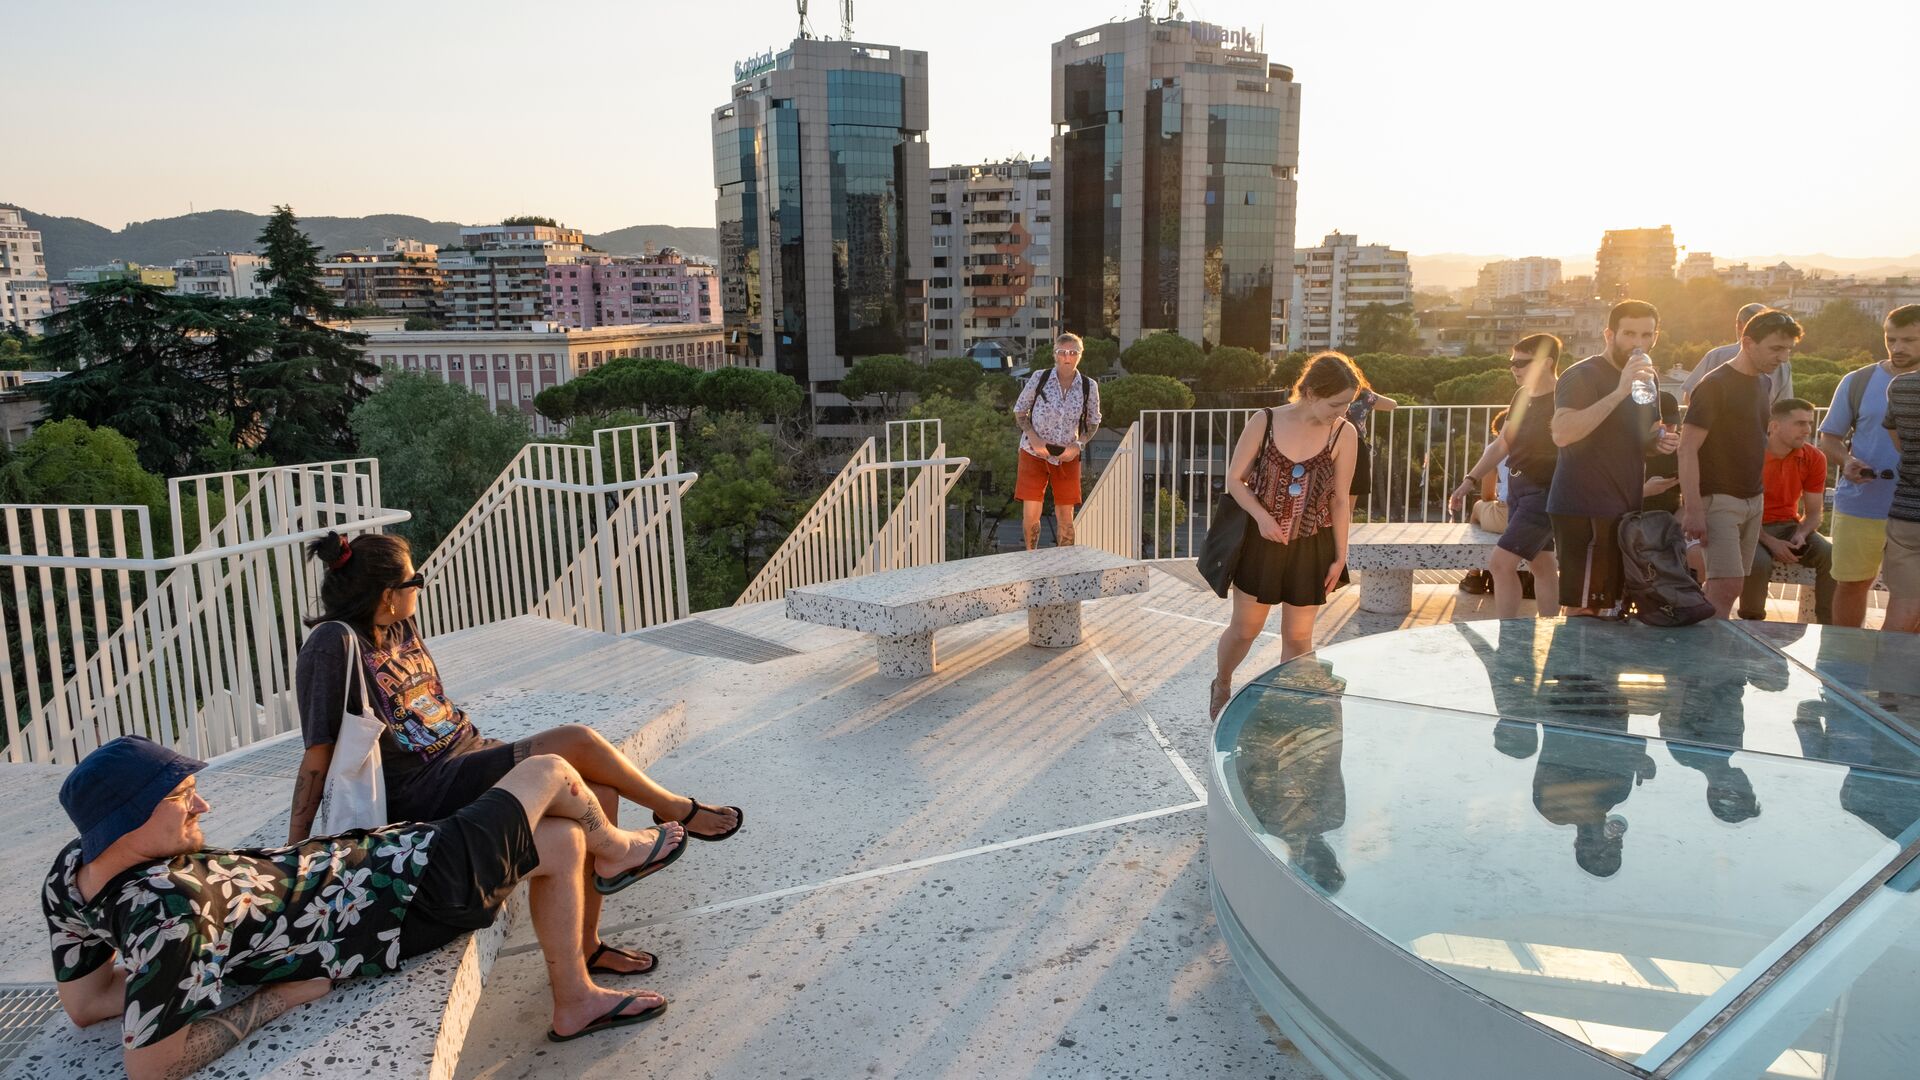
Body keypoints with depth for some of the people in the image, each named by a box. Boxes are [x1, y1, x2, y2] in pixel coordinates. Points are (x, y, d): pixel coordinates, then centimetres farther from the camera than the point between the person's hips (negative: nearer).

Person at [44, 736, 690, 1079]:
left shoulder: (74, 869, -8)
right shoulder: (170, 908, -34)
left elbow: (82, 1003, 5)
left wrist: (241, 962, -1)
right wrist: (282, 994, -18)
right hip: (411, 895, -9)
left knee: (563, 841, 18)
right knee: (552, 770, 7)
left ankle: (576, 1002, 34)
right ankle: (615, 849, 41)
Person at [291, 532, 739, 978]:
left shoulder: (400, 625, 7)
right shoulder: (334, 643, -17)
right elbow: (318, 751, -18)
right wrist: (294, 850, -17)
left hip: (472, 753, 9)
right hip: (425, 795, -9)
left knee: (598, 795, -13)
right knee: (577, 742, -21)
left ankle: (585, 945, 1)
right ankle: (676, 809, 7)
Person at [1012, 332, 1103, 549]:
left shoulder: (1089, 387, -4)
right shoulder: (1039, 378, -8)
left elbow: (1093, 422, 10)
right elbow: (1019, 411, 2)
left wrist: (1079, 444, -8)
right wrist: (1034, 438, -13)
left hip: (1067, 457, 1)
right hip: (1034, 453, -1)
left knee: (1065, 516, 5)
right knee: (1030, 515, -5)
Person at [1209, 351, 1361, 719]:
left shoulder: (1344, 434, -9)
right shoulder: (1266, 422, -11)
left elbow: (1341, 499, -1)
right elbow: (1235, 478, -2)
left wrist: (1340, 556, 1)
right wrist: (1261, 516, -17)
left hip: (1311, 547, 1)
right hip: (1261, 541, 0)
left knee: (1298, 636, 8)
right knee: (1244, 629, 11)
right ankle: (1221, 686, 39)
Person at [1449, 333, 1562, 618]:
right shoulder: (1522, 396, 9)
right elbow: (1501, 444, 16)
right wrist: (1470, 480, 13)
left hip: (1544, 492, -8)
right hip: (1517, 488, 8)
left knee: (1500, 563, -13)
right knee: (1541, 564, 14)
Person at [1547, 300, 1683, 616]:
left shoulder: (1646, 380, 17)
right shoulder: (1583, 376, -9)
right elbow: (1561, 434, -26)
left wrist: (1659, 444, 6)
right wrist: (1620, 392, -28)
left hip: (1624, 509, 8)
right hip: (1583, 510, -8)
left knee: (1603, 608, 11)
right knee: (1583, 612, -9)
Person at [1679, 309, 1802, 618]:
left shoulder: (1761, 383, 12)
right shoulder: (1715, 385, -12)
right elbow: (1687, 448, -16)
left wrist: (1759, 496, 12)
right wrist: (1693, 509, -21)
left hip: (1753, 500, 7)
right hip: (1719, 500, -7)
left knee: (1728, 586, 6)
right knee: (1728, 585, -14)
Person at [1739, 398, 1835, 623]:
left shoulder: (1814, 459, -1)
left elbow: (1813, 512, 6)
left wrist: (1801, 535, -17)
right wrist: (1770, 543, -23)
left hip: (1788, 526, 4)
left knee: (1832, 557, -20)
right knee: (1759, 562, -34)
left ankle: (1828, 627, -6)